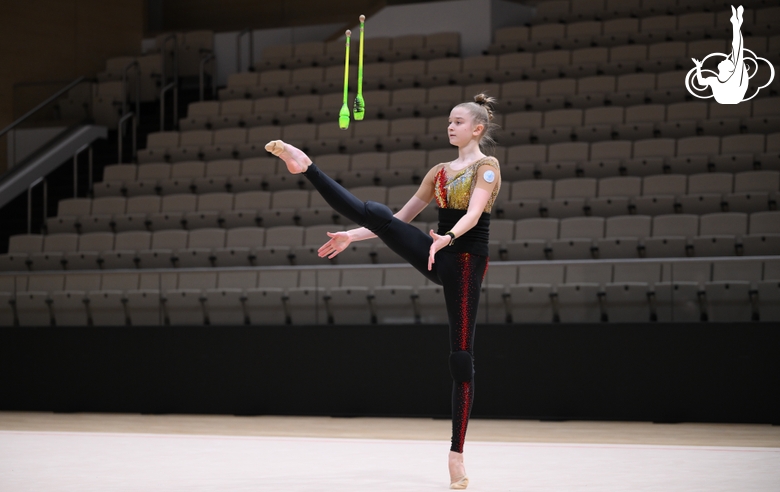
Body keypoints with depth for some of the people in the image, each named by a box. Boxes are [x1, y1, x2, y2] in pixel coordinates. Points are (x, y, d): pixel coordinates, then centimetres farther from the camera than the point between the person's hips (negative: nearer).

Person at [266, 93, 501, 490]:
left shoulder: (488, 167, -3)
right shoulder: (439, 172, 16)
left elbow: (473, 214, -20)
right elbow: (402, 218, 19)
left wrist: (447, 237, -40)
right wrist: (352, 236, 13)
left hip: (466, 260, -5)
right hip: (437, 256, 5)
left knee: (460, 355, -5)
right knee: (377, 215, -18)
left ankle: (456, 455, -3)